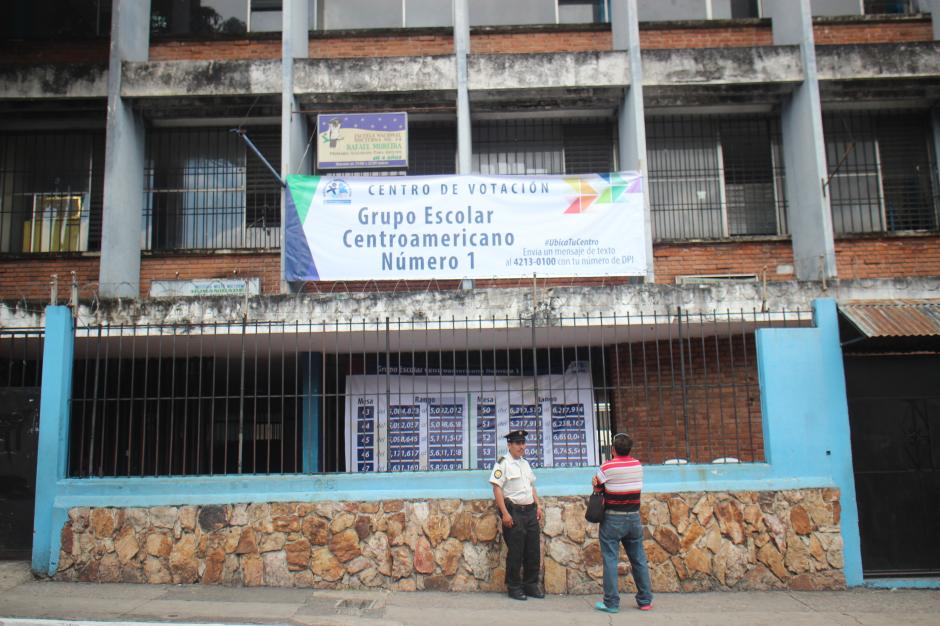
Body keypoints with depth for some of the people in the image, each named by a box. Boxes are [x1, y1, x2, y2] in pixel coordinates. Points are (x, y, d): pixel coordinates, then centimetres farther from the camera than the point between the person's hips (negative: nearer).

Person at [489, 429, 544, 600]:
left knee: (533, 551, 8)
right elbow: (497, 488, -12)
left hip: (530, 511, 7)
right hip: (514, 511, -7)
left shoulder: (525, 463, 18)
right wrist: (505, 513, -17)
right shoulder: (503, 463, -6)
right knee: (515, 551, -2)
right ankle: (514, 587, 11)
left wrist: (538, 506, 13)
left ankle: (531, 585, 21)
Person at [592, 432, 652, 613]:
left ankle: (611, 603, 3)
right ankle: (645, 600, 18)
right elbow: (630, 487, 7)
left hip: (613, 519, -4)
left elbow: (597, 489, -2)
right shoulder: (638, 466, 2)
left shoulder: (607, 467, -12)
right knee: (639, 559, 12)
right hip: (634, 518, 4)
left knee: (610, 560, 1)